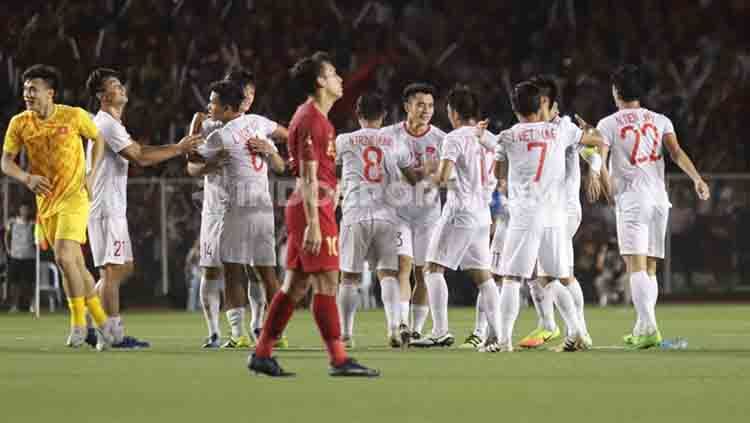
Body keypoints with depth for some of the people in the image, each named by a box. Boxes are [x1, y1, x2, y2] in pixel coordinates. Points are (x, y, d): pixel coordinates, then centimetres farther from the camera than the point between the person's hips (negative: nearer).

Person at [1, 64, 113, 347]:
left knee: (64, 257, -20)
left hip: (74, 197, -4)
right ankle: (101, 321, 23)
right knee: (75, 265, 9)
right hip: (46, 201, 4)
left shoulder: (74, 116, -9)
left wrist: (92, 174, -4)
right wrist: (27, 178, -22)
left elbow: (98, 139, 8)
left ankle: (78, 322, -6)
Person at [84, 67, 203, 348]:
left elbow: (139, 151, 17)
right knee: (112, 270, -7)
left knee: (124, 268, 13)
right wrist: (178, 149, -13)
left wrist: (179, 147, 7)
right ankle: (115, 335, -6)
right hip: (106, 207, -10)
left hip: (113, 207, 10)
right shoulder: (107, 124, -14)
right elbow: (140, 158, -19)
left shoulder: (111, 123, 19)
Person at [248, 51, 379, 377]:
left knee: (296, 283, 10)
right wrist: (313, 224, -23)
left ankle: (262, 354, 11)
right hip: (313, 209, -10)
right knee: (327, 282, -9)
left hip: (314, 208, 10)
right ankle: (338, 359, -9)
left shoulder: (314, 117, 18)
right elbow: (308, 177, -19)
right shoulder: (311, 120, -13)